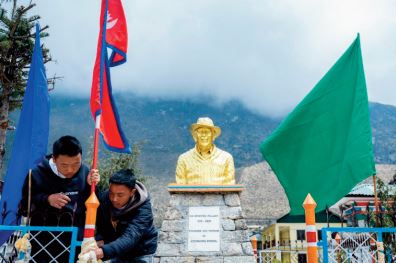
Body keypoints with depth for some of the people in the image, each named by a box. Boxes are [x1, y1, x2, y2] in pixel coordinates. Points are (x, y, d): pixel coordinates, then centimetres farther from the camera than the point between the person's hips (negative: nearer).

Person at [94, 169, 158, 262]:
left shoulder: (143, 209, -32)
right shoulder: (104, 198, -17)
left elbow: (130, 237, -44)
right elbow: (98, 223, -5)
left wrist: (104, 251, -59)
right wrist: (99, 239, -26)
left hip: (141, 252, -4)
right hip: (118, 251, 5)